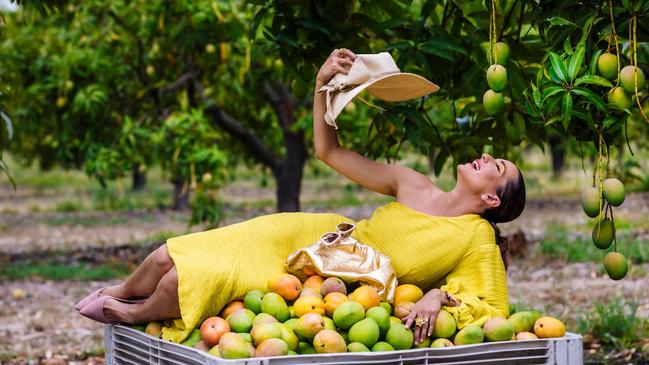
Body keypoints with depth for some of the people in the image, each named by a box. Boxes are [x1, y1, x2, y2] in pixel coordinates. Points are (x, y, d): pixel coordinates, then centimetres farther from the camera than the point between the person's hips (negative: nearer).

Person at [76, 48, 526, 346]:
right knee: (169, 258, -2)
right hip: (307, 235, 4)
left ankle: (135, 316, 18)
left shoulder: (479, 243, -16)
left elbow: (494, 308, -18)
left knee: (186, 283, -17)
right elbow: (328, 151, -2)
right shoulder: (414, 186, -5)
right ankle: (121, 294, 33)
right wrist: (322, 83, -15)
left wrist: (440, 295, -34)